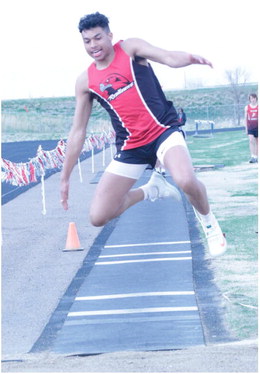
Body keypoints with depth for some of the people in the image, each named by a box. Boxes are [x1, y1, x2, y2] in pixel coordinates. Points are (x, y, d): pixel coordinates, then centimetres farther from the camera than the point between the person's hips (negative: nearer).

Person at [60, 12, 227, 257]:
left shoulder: (130, 48, -2)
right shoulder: (85, 81, 6)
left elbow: (169, 57, -18)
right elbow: (77, 133, 10)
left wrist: (190, 58, -43)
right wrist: (65, 178, 11)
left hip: (163, 131, -4)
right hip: (130, 147, 4)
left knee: (186, 180, -35)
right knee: (98, 217, -5)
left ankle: (209, 223, -1)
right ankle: (150, 190, 21)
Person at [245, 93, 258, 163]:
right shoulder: (247, 107, 4)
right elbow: (245, 118, 9)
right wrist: (246, 128, 7)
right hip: (250, 127, 0)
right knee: (251, 140, -16)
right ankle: (252, 157, -20)